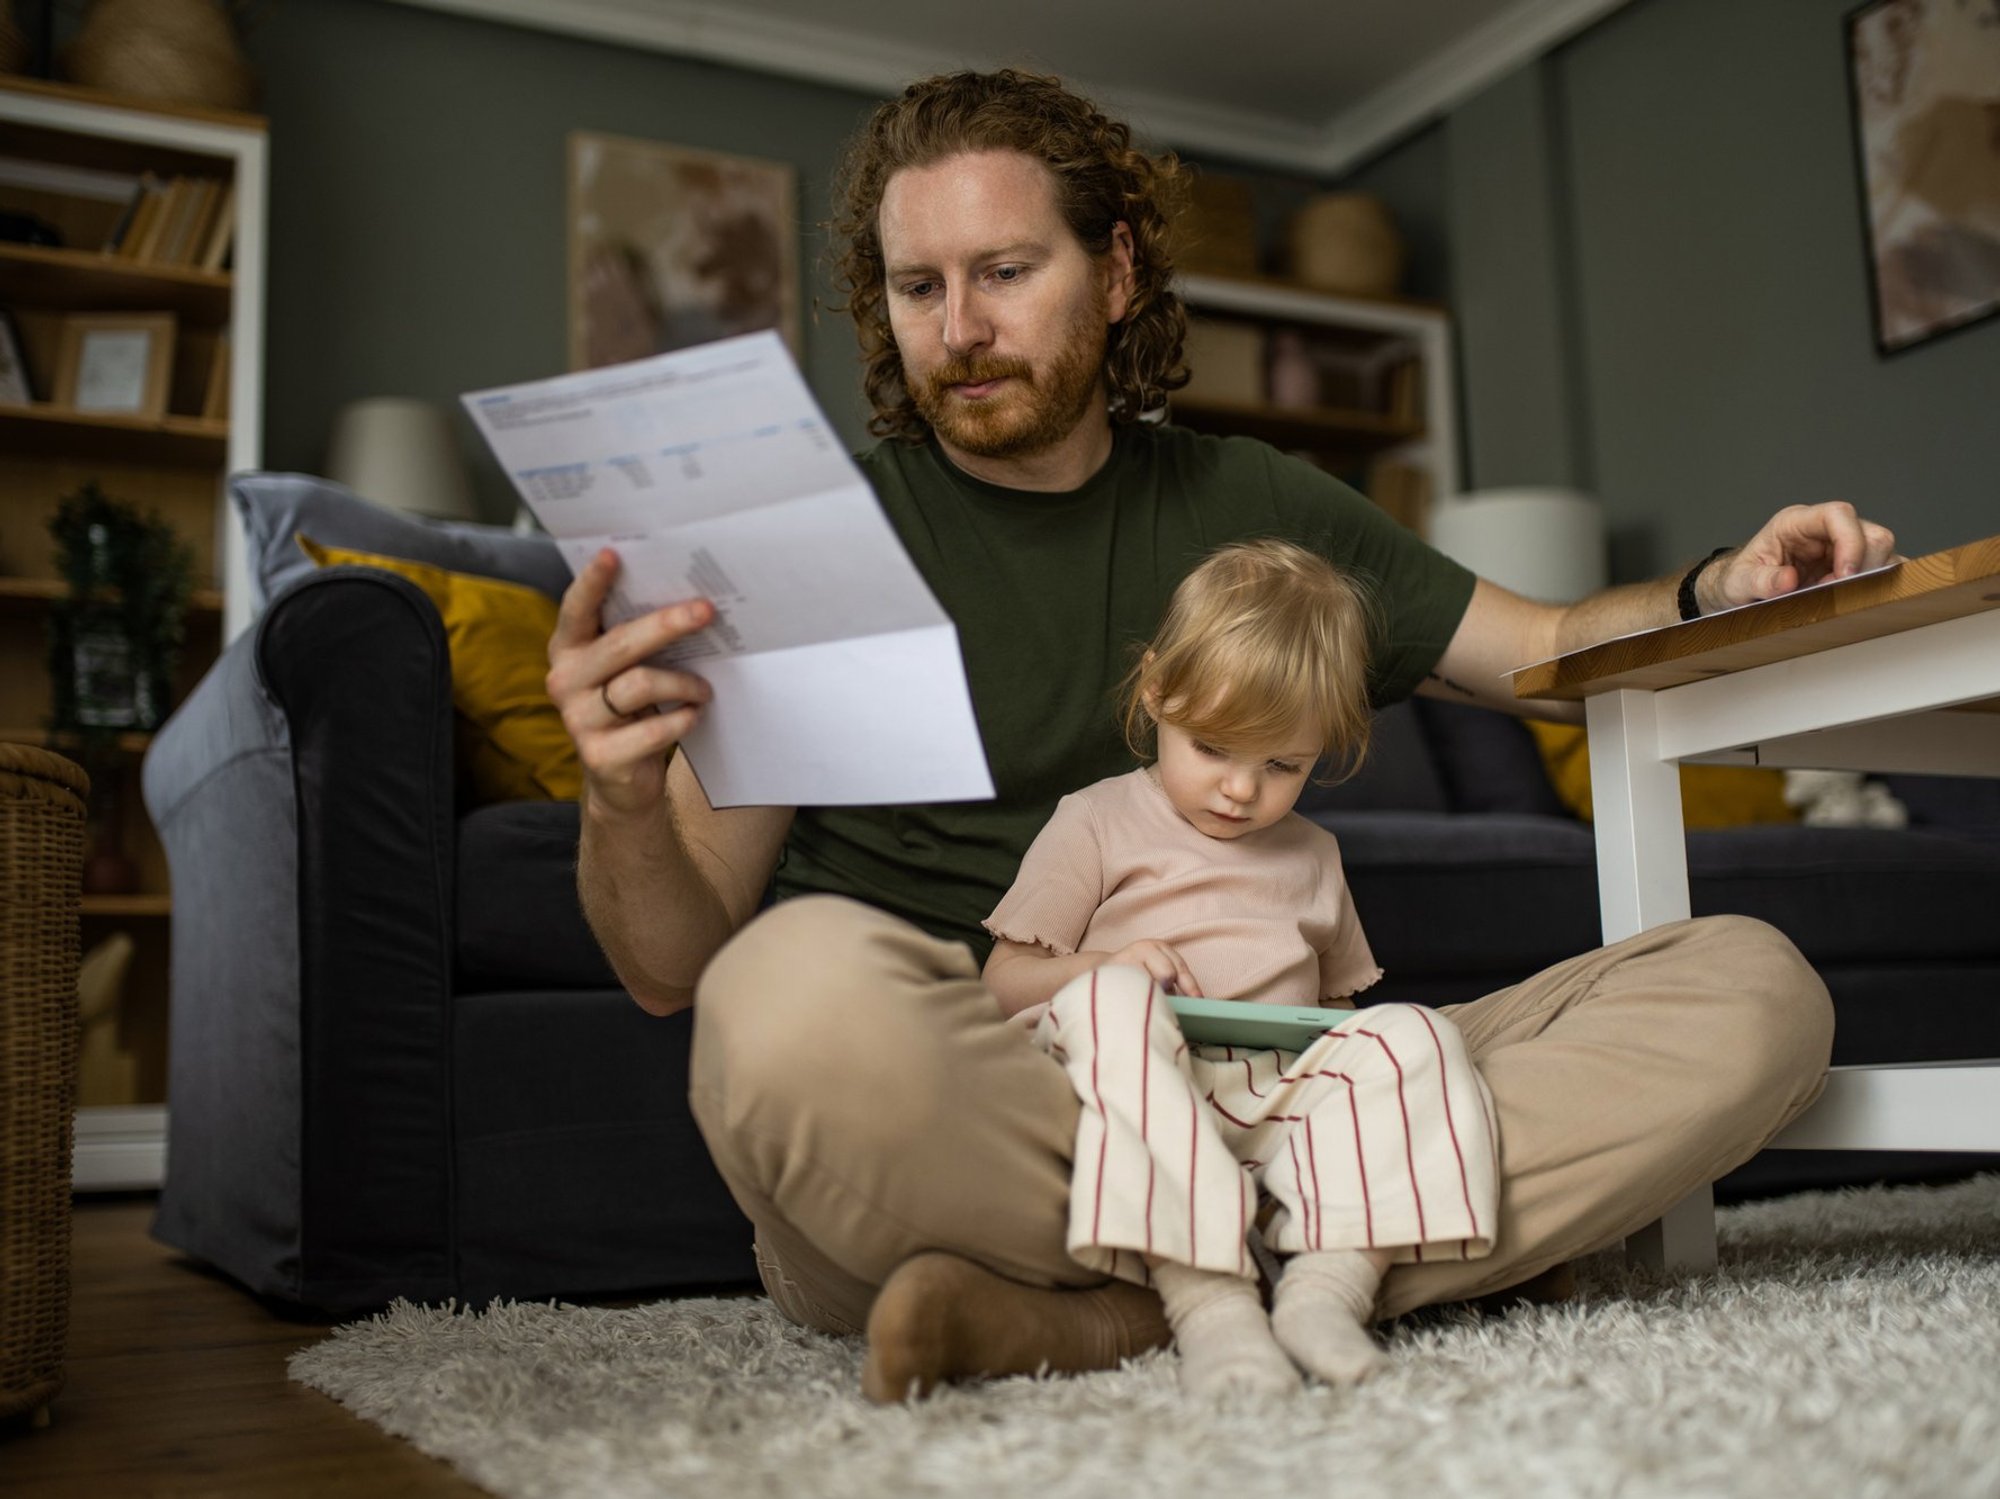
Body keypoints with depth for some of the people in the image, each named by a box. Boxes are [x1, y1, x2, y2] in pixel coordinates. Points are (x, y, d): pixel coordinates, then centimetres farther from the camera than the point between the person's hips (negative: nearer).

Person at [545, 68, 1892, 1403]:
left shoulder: (1250, 508, 14)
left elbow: (1554, 650, 22)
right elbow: (675, 971, -3)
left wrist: (1719, 594, 1)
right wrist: (623, 803, -25)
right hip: (918, 1146, -4)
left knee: (1754, 987, -11)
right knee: (806, 984, -39)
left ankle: (1099, 1319, -24)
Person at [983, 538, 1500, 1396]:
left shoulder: (1311, 856, 26)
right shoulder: (1098, 825, 12)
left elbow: (1338, 998, 33)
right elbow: (1004, 982, 8)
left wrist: (1340, 1035, 7)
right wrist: (1107, 966, -13)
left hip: (1278, 1094, 4)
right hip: (1142, 1097, -4)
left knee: (1412, 1036, -21)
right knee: (1109, 1003, -36)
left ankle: (1334, 1278, -38)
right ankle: (1203, 1294, -47)